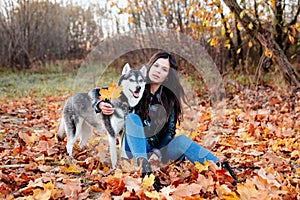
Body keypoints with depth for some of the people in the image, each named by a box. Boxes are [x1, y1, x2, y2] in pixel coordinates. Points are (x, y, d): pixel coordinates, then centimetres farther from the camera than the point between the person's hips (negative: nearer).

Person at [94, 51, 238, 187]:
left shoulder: (169, 98, 1)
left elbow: (170, 130, -1)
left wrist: (158, 151, -17)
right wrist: (102, 105, -24)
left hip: (158, 148, 1)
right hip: (134, 147, -1)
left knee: (182, 140, -28)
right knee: (133, 117, -29)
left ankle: (220, 166, -37)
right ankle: (143, 165, -46)